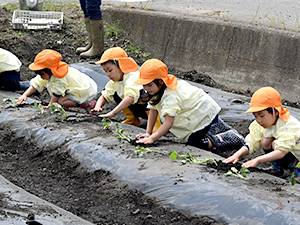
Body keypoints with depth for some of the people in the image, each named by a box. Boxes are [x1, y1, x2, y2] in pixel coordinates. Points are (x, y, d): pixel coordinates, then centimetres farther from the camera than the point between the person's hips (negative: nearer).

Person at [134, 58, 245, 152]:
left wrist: (152, 138, -44)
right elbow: (153, 110, 2)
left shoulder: (171, 96, -33)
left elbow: (168, 123, -39)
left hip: (204, 114, -11)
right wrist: (148, 133, -4)